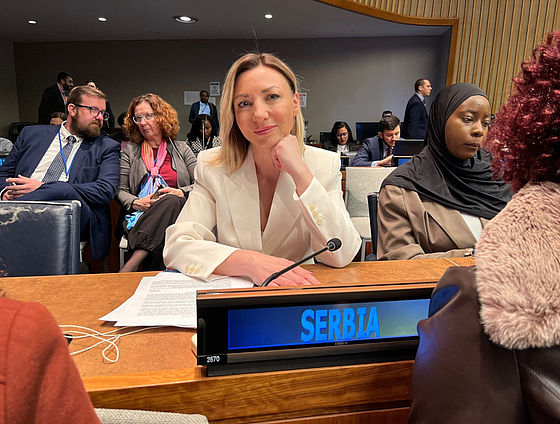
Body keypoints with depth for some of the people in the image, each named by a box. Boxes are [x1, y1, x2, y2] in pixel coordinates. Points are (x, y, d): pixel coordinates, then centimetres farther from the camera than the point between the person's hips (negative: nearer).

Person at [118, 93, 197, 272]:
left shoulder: (181, 149, 19)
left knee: (171, 201, -39)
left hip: (177, 210, 0)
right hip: (141, 216, 0)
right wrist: (135, 203, -11)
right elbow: (120, 190, 11)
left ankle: (134, 261, -47)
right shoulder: (130, 152, 20)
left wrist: (181, 193, -11)